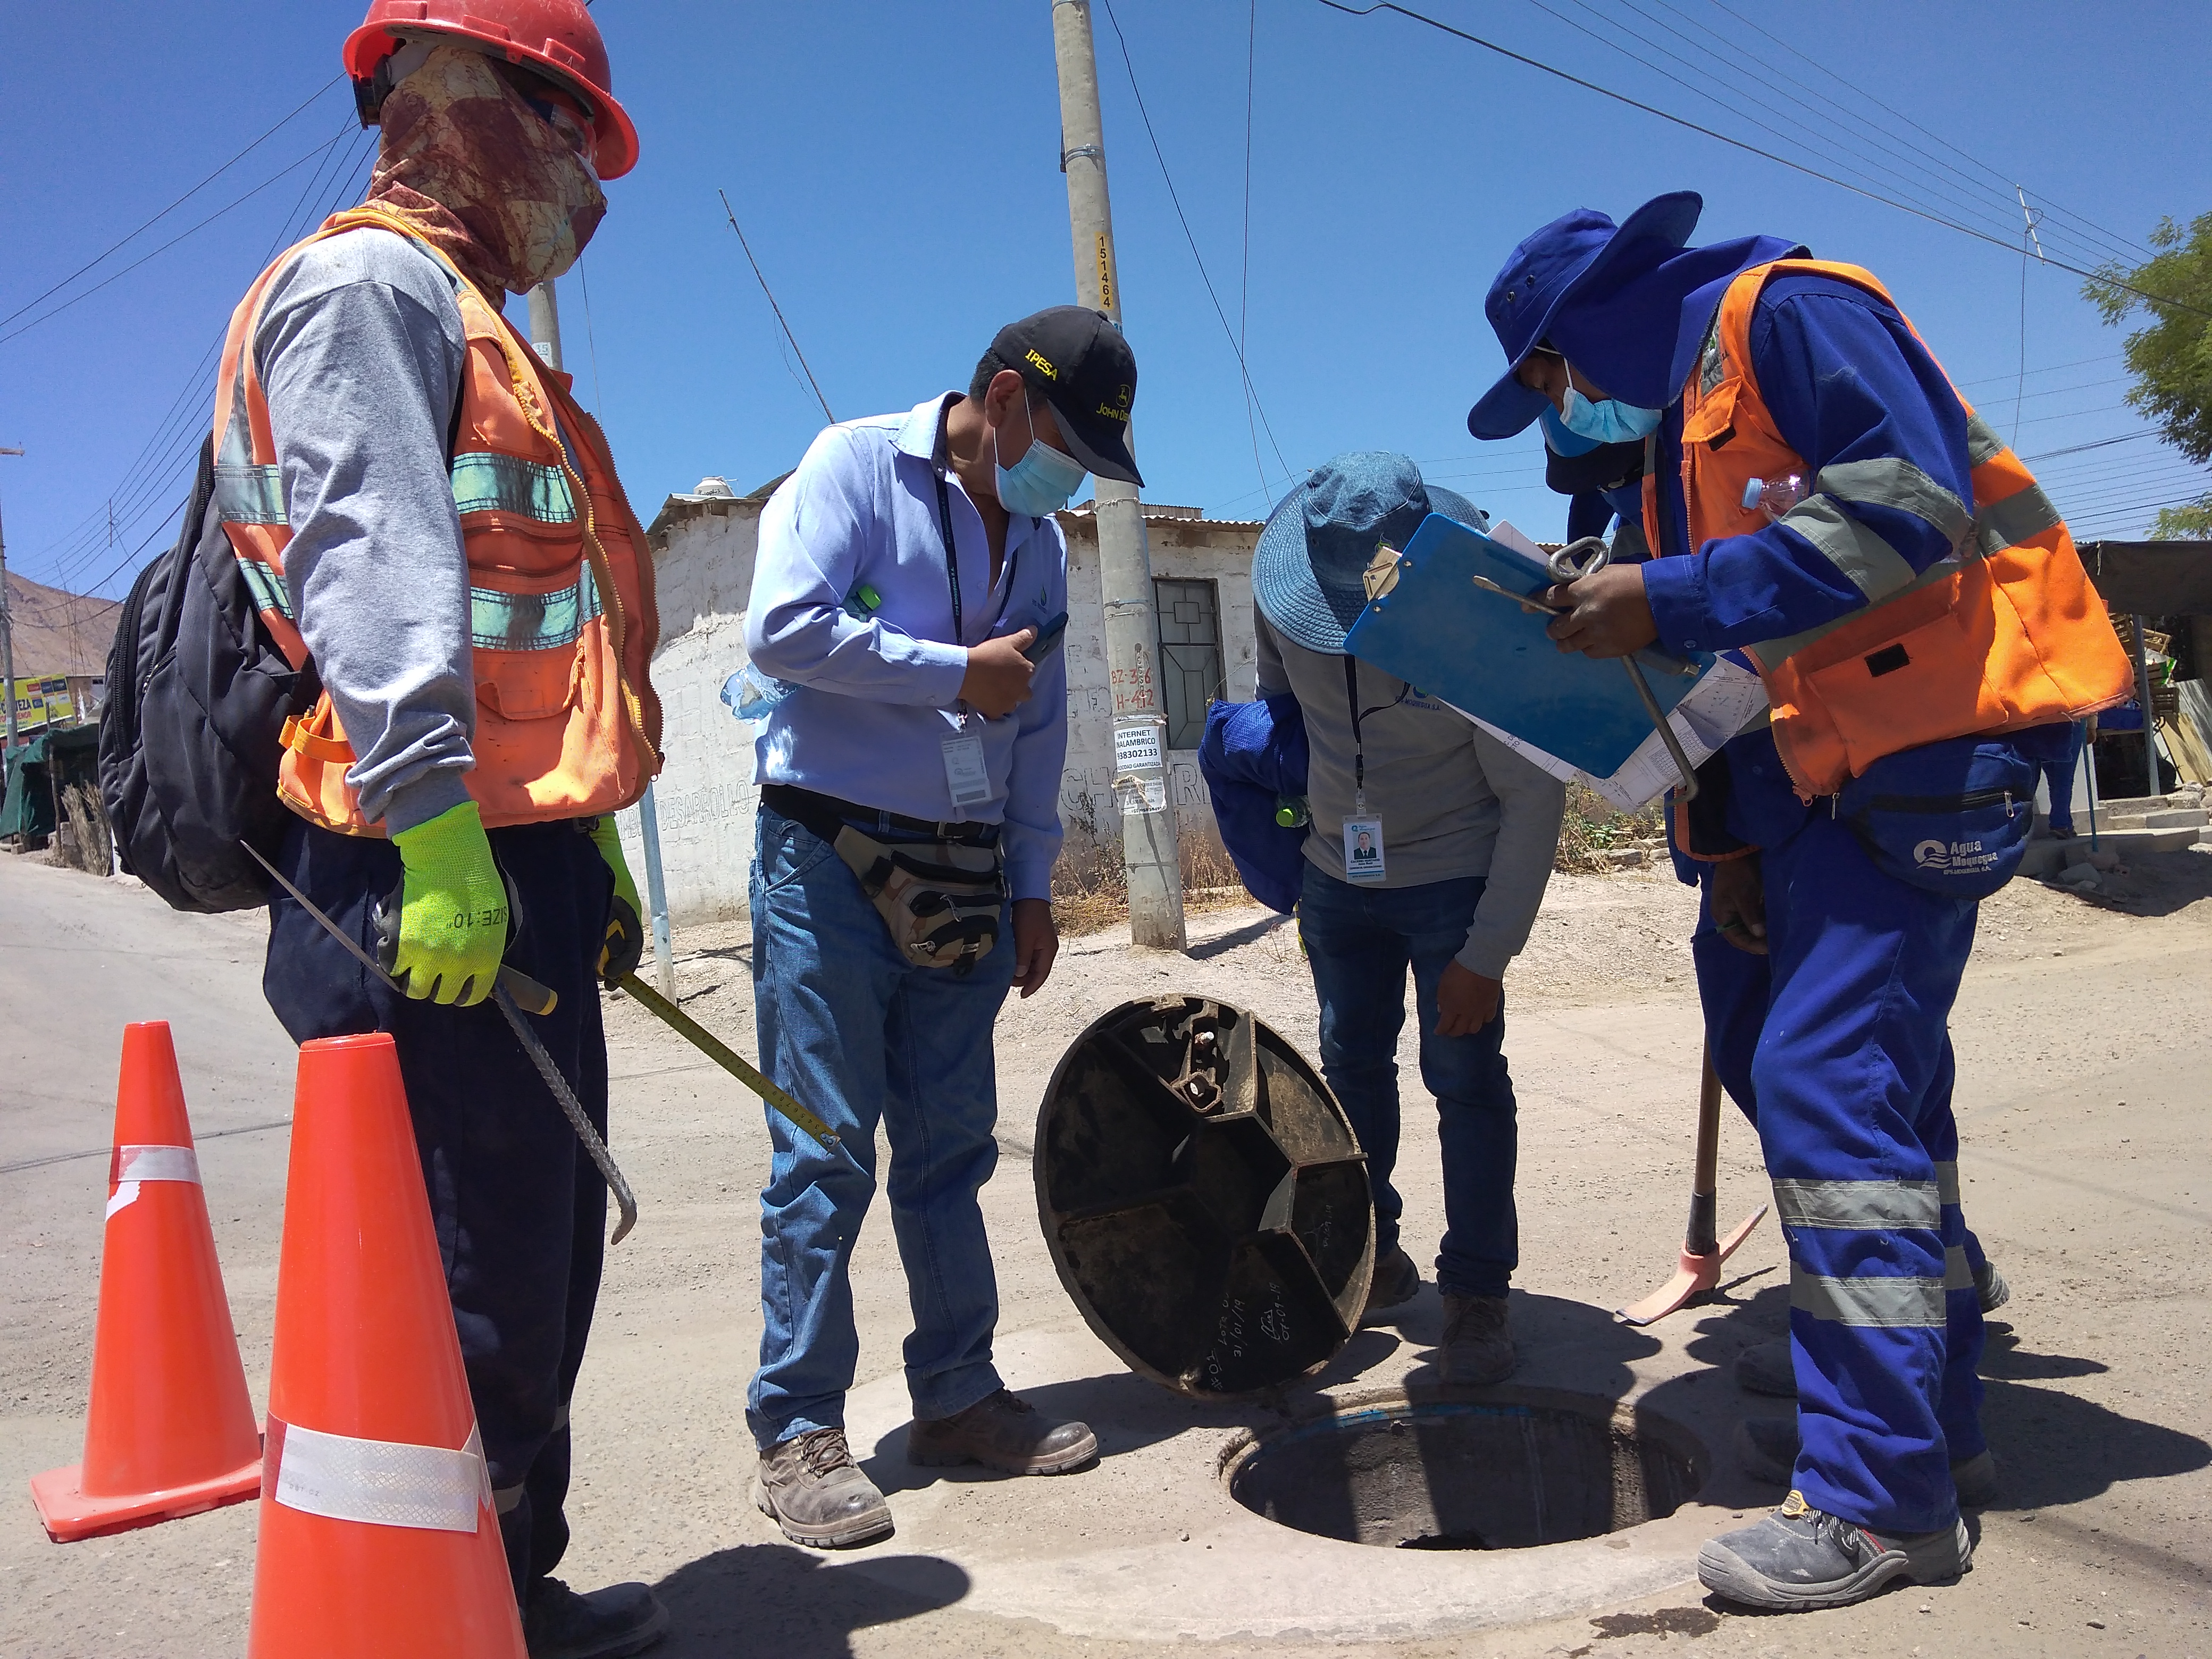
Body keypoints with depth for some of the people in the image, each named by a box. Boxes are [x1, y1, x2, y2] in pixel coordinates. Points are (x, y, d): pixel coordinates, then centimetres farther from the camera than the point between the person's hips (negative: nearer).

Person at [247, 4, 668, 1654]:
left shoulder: (464, 321, 27)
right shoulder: (368, 283, -4)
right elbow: (367, 560, -20)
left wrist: (587, 843, 25)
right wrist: (435, 829, -29)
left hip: (516, 871, 11)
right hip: (435, 887, -11)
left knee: (545, 1264, 17)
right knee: (476, 1293, -6)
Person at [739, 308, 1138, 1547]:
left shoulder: (1040, 539, 17)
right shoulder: (858, 465, -3)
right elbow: (783, 627, -18)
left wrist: (1034, 884, 13)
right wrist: (958, 671, -12)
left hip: (963, 876, 6)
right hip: (830, 856, -6)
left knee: (951, 1150, 10)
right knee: (826, 1155, -3)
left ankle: (960, 1398, 22)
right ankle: (800, 1431, 8)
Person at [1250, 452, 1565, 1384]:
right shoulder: (1282, 595, -15)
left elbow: (1535, 798, -21)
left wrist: (1487, 956, -21)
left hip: (1455, 881, -5)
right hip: (1338, 878, 5)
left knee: (1464, 1076, -5)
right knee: (1351, 1063, 13)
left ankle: (1478, 1295, 8)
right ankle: (1371, 1259, 30)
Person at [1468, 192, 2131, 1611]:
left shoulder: (1789, 312, -7)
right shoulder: (1679, 420, 20)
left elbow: (1912, 501, -22)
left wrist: (1672, 601, -23)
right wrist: (1729, 830, 10)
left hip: (1937, 742, -10)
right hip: (1840, 772, 10)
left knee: (1824, 1080, -14)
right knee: (1883, 1087, 13)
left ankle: (1881, 1498, -6)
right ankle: (1935, 1415, 26)